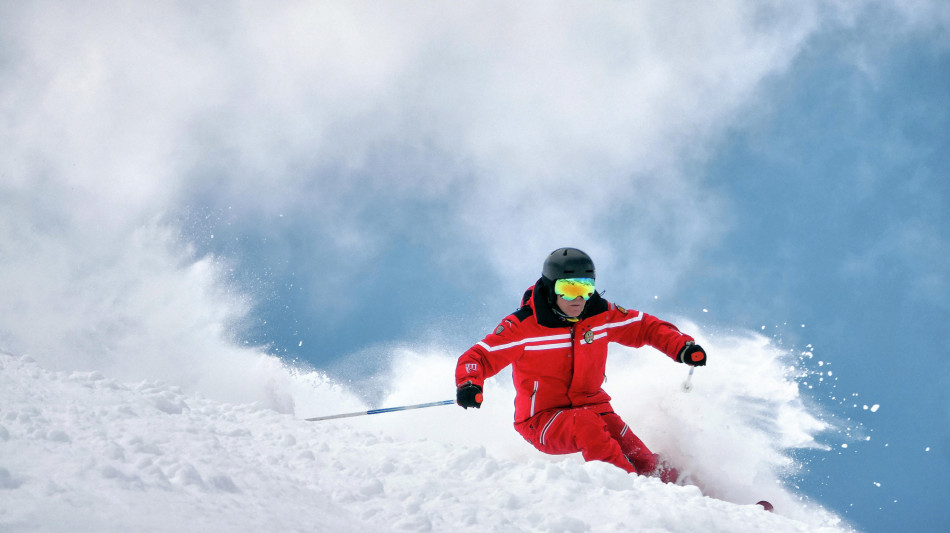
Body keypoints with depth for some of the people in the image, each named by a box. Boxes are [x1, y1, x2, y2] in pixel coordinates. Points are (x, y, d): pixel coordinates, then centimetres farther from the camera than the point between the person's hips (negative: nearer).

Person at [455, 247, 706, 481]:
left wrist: (683, 347, -7)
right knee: (585, 424, -36)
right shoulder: (523, 326, -13)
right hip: (543, 419, -4)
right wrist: (469, 384, -33)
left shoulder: (601, 315, -2)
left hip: (593, 407, 4)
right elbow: (478, 357, -11)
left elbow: (647, 327, 10)